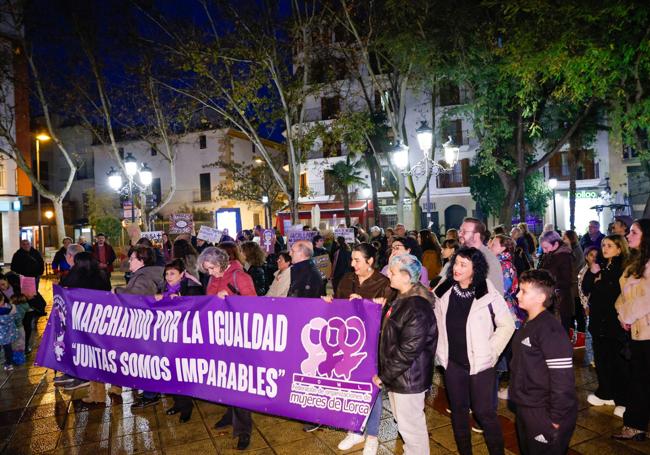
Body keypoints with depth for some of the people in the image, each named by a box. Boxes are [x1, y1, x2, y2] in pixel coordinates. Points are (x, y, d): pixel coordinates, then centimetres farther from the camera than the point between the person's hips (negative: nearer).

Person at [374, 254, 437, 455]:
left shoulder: (417, 309, -24)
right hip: (397, 374, 9)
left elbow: (407, 351, -24)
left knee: (410, 424, 7)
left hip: (408, 377, -9)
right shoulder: (402, 299, 7)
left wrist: (384, 376, -16)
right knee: (404, 421, 23)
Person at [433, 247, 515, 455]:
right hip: (452, 363, 4)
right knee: (458, 409, 16)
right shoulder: (444, 291, -2)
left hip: (480, 363, -4)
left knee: (484, 412, 3)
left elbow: (507, 325, -6)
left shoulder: (488, 294, -14)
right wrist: (440, 352, 7)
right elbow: (436, 323, 10)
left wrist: (490, 352, -6)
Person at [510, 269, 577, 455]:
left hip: (544, 414, -9)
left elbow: (562, 379, -23)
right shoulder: (529, 325, 7)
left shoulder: (550, 330, -22)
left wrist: (556, 418, -19)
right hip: (525, 409, 9)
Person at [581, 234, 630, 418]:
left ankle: (623, 400, 14)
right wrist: (592, 274, -9)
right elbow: (586, 289, 5)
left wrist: (600, 283, -7)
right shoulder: (599, 265, 9)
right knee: (601, 358, 14)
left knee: (619, 361, 2)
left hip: (616, 321, -6)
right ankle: (605, 393, 29)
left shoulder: (624, 268, -10)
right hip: (598, 319, 6)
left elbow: (619, 292, -15)